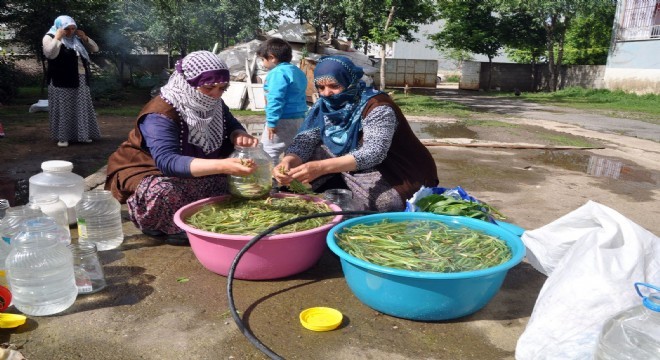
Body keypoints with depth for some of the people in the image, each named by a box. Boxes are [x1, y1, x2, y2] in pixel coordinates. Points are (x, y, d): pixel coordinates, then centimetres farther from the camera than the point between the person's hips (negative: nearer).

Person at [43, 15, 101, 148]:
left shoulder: (77, 39, 16)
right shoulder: (50, 38, -3)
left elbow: (95, 49, 15)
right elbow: (50, 54, -20)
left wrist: (84, 37, 1)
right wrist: (57, 38, -17)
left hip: (80, 81, 6)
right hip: (61, 81, -6)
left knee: (81, 108, 10)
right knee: (63, 109, -3)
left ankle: (81, 134, 19)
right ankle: (62, 137, 2)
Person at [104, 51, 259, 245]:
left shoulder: (213, 105, -7)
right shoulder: (160, 115, -30)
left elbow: (232, 127, 3)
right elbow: (168, 162, -43)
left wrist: (240, 136, -26)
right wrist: (222, 166, -57)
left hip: (195, 174, 7)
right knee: (163, 193, -40)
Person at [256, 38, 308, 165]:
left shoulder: (278, 73, -15)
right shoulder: (298, 71, 16)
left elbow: (275, 100, -23)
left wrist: (272, 121, -21)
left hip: (284, 120, -10)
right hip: (299, 118, 10)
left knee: (269, 153, -3)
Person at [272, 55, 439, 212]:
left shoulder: (376, 105, -24)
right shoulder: (324, 106, -4)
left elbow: (374, 153, -37)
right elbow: (305, 139, -11)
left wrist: (321, 167, -49)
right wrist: (288, 162, -35)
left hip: (403, 176, -5)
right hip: (356, 174, 6)